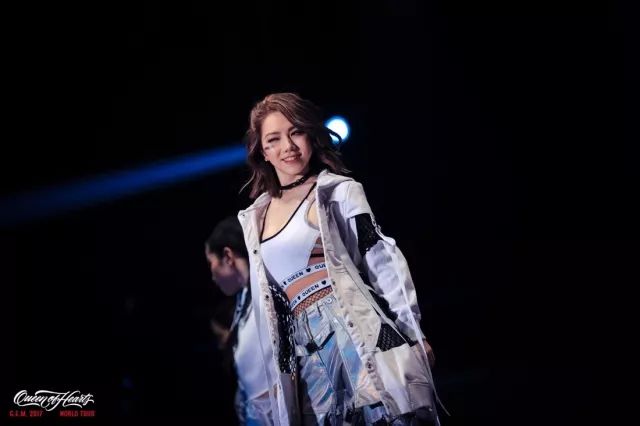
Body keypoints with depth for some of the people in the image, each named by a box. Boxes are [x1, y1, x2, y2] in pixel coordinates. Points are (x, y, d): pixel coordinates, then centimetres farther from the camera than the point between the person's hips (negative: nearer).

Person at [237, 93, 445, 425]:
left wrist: (412, 334, -9)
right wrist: (276, 374, 18)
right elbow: (266, 302, 20)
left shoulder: (338, 191, 3)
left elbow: (382, 259, -3)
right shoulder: (255, 218, 16)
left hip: (356, 331, -4)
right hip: (307, 352, 4)